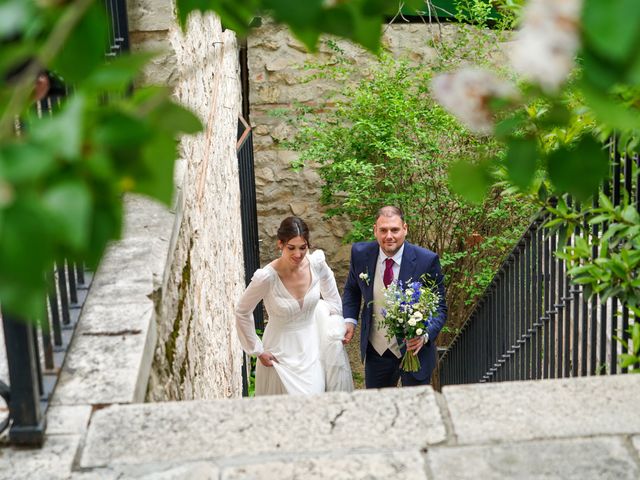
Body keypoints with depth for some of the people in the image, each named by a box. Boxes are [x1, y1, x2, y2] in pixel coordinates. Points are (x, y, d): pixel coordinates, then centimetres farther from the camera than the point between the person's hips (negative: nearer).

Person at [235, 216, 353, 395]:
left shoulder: (316, 263, -17)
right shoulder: (266, 277, -28)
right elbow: (242, 312, -12)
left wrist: (336, 319, 8)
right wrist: (258, 350, -7)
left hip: (313, 344, 3)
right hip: (284, 352, -3)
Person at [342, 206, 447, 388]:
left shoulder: (427, 260, -18)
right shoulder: (361, 254, -9)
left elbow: (439, 307, -11)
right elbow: (352, 289, 10)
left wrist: (425, 334, -29)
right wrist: (350, 319, -7)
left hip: (414, 348, -3)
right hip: (376, 351, 3)